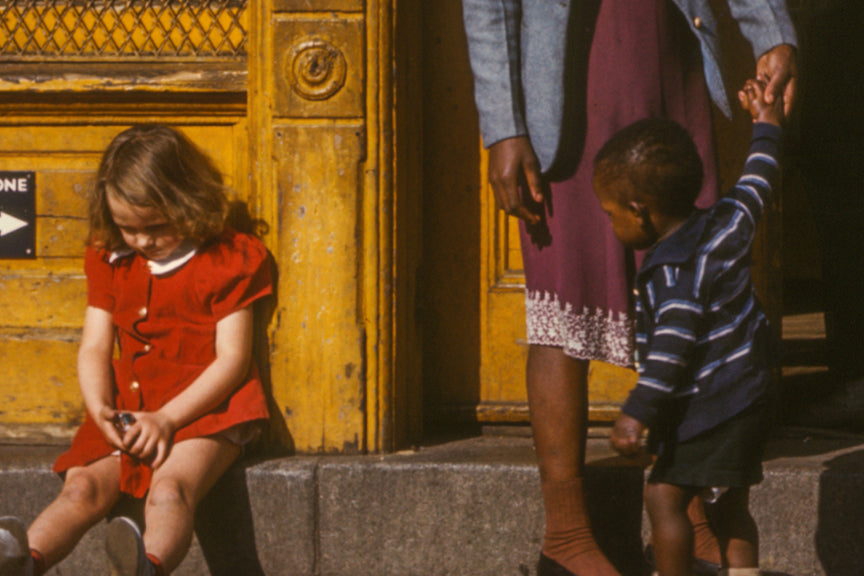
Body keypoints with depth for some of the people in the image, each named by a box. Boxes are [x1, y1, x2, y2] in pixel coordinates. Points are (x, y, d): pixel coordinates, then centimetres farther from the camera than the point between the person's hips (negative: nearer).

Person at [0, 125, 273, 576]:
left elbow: (232, 358, -8)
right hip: (130, 406, 5)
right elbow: (95, 348, 12)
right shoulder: (110, 261, 14)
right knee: (83, 488, -21)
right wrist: (100, 410, -11)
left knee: (170, 489, -34)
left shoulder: (228, 261, -2)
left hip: (204, 405, -5)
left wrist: (167, 418, -19)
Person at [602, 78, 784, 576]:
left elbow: (673, 347, -27)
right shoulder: (727, 227, 6)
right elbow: (756, 188, 24)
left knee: (665, 496, -7)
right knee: (730, 508, 15)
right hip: (748, 399, 10)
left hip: (709, 412, -10)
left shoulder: (675, 273, -20)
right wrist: (767, 128, 39)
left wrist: (638, 413, -29)